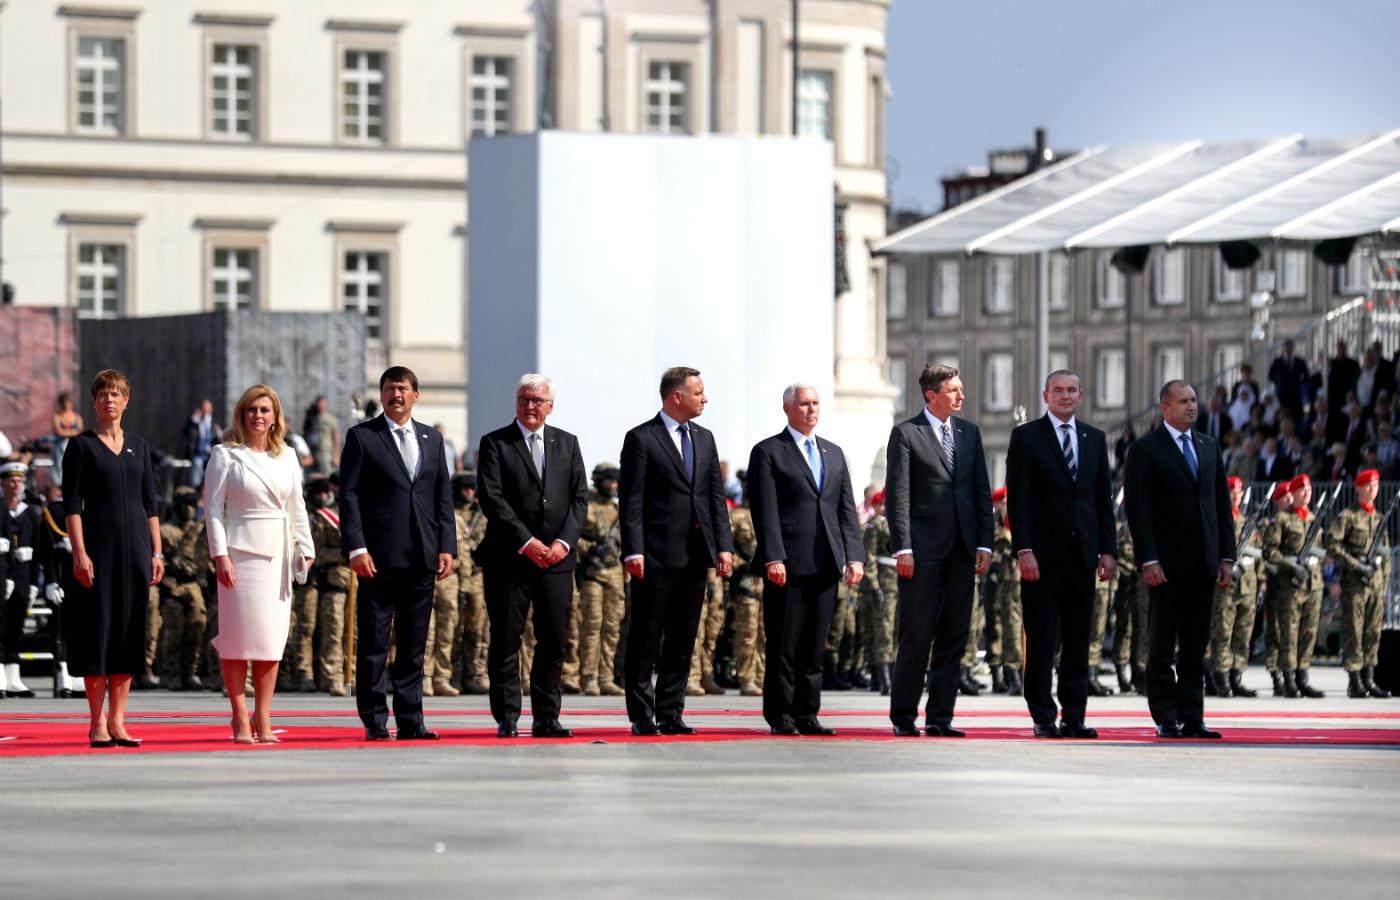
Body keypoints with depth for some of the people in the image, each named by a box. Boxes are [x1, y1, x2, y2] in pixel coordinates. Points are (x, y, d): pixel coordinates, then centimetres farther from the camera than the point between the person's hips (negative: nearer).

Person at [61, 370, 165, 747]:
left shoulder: (139, 447, 12)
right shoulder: (81, 445, 0)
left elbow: (150, 504, 13)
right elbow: (72, 503, -5)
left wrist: (157, 552, 6)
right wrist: (79, 552, -14)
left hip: (135, 548, 4)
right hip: (98, 547, -4)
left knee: (129, 634, 3)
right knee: (97, 633, -4)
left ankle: (117, 720, 7)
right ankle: (97, 723, 1)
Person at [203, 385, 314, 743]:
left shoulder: (286, 457, 13)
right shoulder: (226, 455, 0)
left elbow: (297, 508, 17)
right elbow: (213, 507, -4)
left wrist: (305, 550, 10)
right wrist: (220, 555, -12)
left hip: (277, 553, 4)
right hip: (240, 551, -4)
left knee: (272, 637, 1)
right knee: (239, 637, -5)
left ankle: (263, 719, 5)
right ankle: (240, 718, 2)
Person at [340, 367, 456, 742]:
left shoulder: (432, 439, 16)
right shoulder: (361, 437, 2)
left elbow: (444, 496, 15)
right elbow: (349, 496, -3)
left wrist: (446, 546, 5)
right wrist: (356, 548, -12)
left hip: (422, 556, 4)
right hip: (379, 556, -4)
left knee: (414, 645, 7)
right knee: (373, 644, -2)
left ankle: (410, 720, 10)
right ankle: (375, 721, 1)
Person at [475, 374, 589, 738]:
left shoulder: (567, 444, 13)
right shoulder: (495, 444, 2)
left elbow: (579, 498, 9)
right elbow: (492, 499, -7)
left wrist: (563, 542, -6)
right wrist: (526, 542, -14)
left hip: (557, 557, 3)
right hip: (509, 558, -3)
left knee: (554, 641, 2)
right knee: (505, 642, -2)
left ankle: (546, 719, 8)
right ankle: (506, 719, 2)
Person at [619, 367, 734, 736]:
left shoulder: (704, 438, 15)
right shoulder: (641, 439, -4)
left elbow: (717, 496, 15)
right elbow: (631, 501, -9)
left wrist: (724, 545, 5)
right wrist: (634, 551, -16)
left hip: (696, 554, 6)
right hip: (657, 555, -6)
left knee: (682, 640, 7)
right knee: (646, 639, -1)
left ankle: (670, 713, 11)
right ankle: (642, 715, 3)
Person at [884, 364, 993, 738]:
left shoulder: (969, 433, 14)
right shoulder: (906, 434, -2)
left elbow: (982, 492, 14)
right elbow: (897, 495, -6)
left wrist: (984, 544, 4)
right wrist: (902, 549, -12)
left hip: (961, 552, 5)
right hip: (923, 550, -5)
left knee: (954, 637, 4)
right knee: (916, 637, -4)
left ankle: (939, 717, 7)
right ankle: (904, 717, 4)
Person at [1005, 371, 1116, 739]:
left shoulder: (1095, 439, 14)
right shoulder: (1026, 437, 0)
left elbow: (1103, 499, 14)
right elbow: (1018, 499, -5)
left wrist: (1108, 549, 6)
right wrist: (1023, 550, -14)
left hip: (1083, 554, 4)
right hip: (1043, 556, -4)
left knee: (1079, 643, 5)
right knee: (1041, 642, -2)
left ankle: (1074, 718, 8)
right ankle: (1043, 718, 1)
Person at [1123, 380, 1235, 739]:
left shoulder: (1209, 448, 15)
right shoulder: (1145, 451, -3)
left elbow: (1222, 504, 16)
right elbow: (1138, 510, -8)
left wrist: (1226, 556, 8)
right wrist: (1149, 561, -15)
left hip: (1203, 563, 5)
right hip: (1167, 564, -5)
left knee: (1196, 646, 6)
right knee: (1162, 646, 0)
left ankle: (1192, 717, 8)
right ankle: (1166, 719, 2)